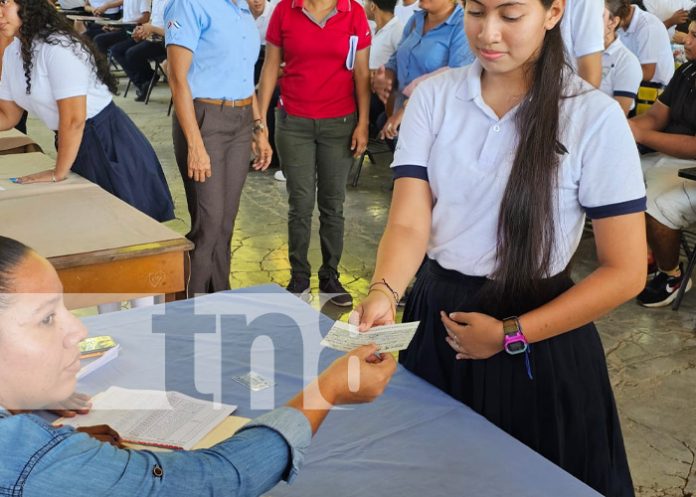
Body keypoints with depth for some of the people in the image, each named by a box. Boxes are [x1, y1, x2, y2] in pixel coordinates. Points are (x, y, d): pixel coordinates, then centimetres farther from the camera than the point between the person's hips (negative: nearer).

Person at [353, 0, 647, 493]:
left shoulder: (595, 116, -14)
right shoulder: (433, 96, -5)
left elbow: (625, 271, -12)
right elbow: (409, 222, -11)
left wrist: (512, 336, -15)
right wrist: (383, 292, -32)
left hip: (538, 345, -3)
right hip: (437, 320, 3)